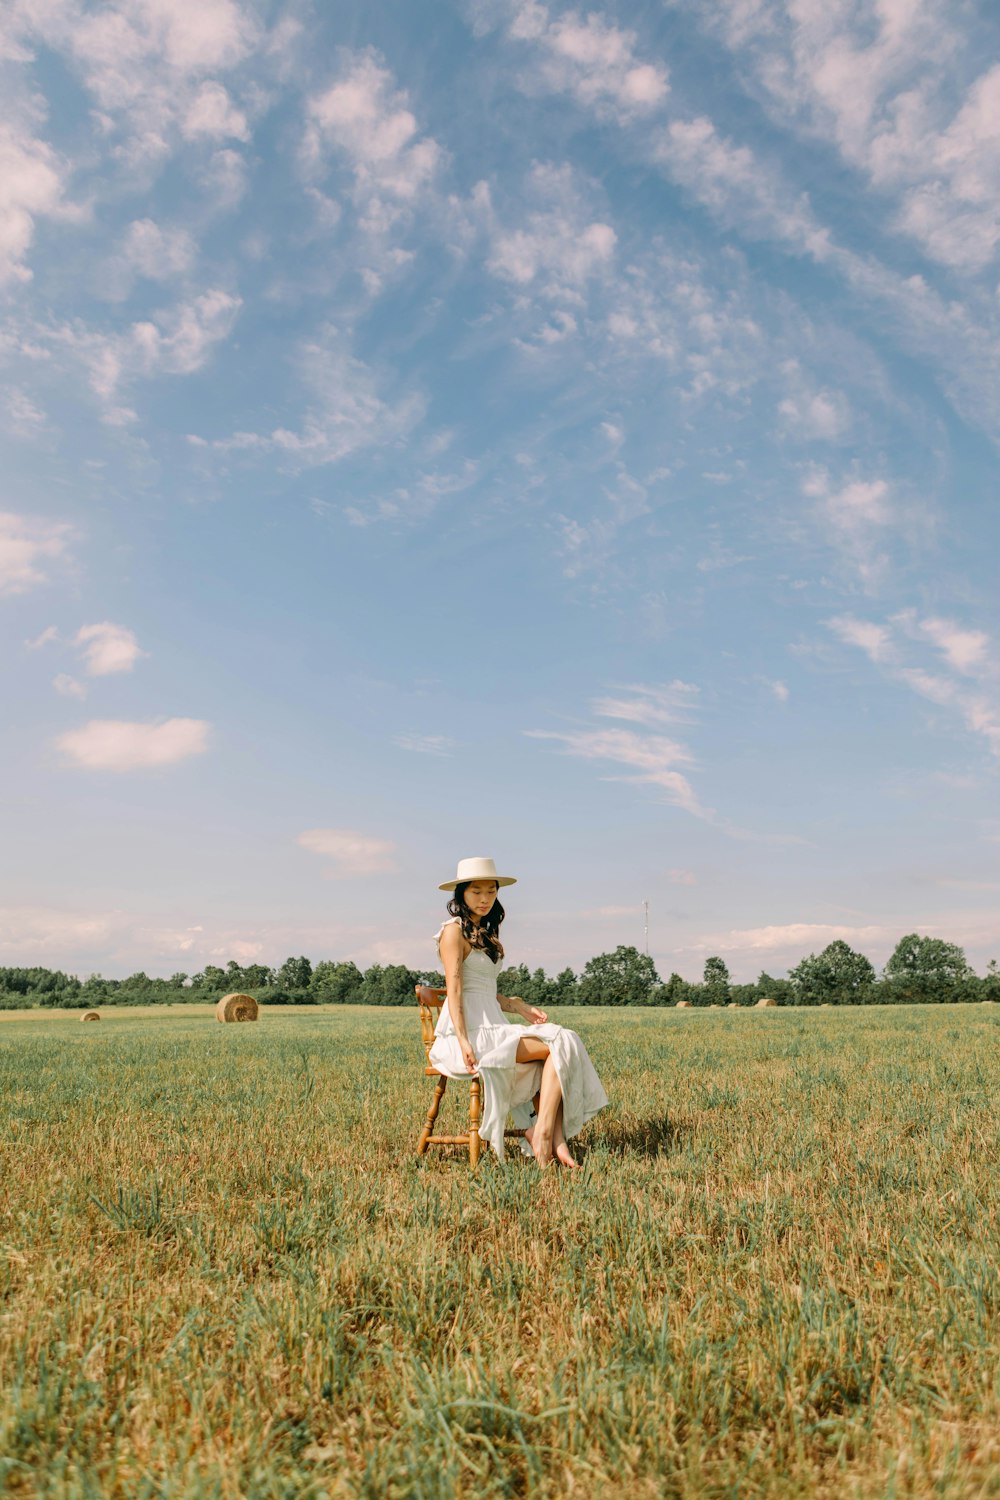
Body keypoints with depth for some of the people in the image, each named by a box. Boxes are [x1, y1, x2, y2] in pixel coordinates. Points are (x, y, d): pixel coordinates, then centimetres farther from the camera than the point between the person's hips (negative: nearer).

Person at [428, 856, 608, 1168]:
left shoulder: (485, 933, 21)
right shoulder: (454, 931, -5)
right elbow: (454, 989, -13)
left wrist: (519, 1007, 8)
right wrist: (463, 1042, -22)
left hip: (493, 1027, 8)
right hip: (470, 1032, -8)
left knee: (563, 1046, -13)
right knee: (559, 1045, -18)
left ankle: (554, 1139, -22)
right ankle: (541, 1131, -15)